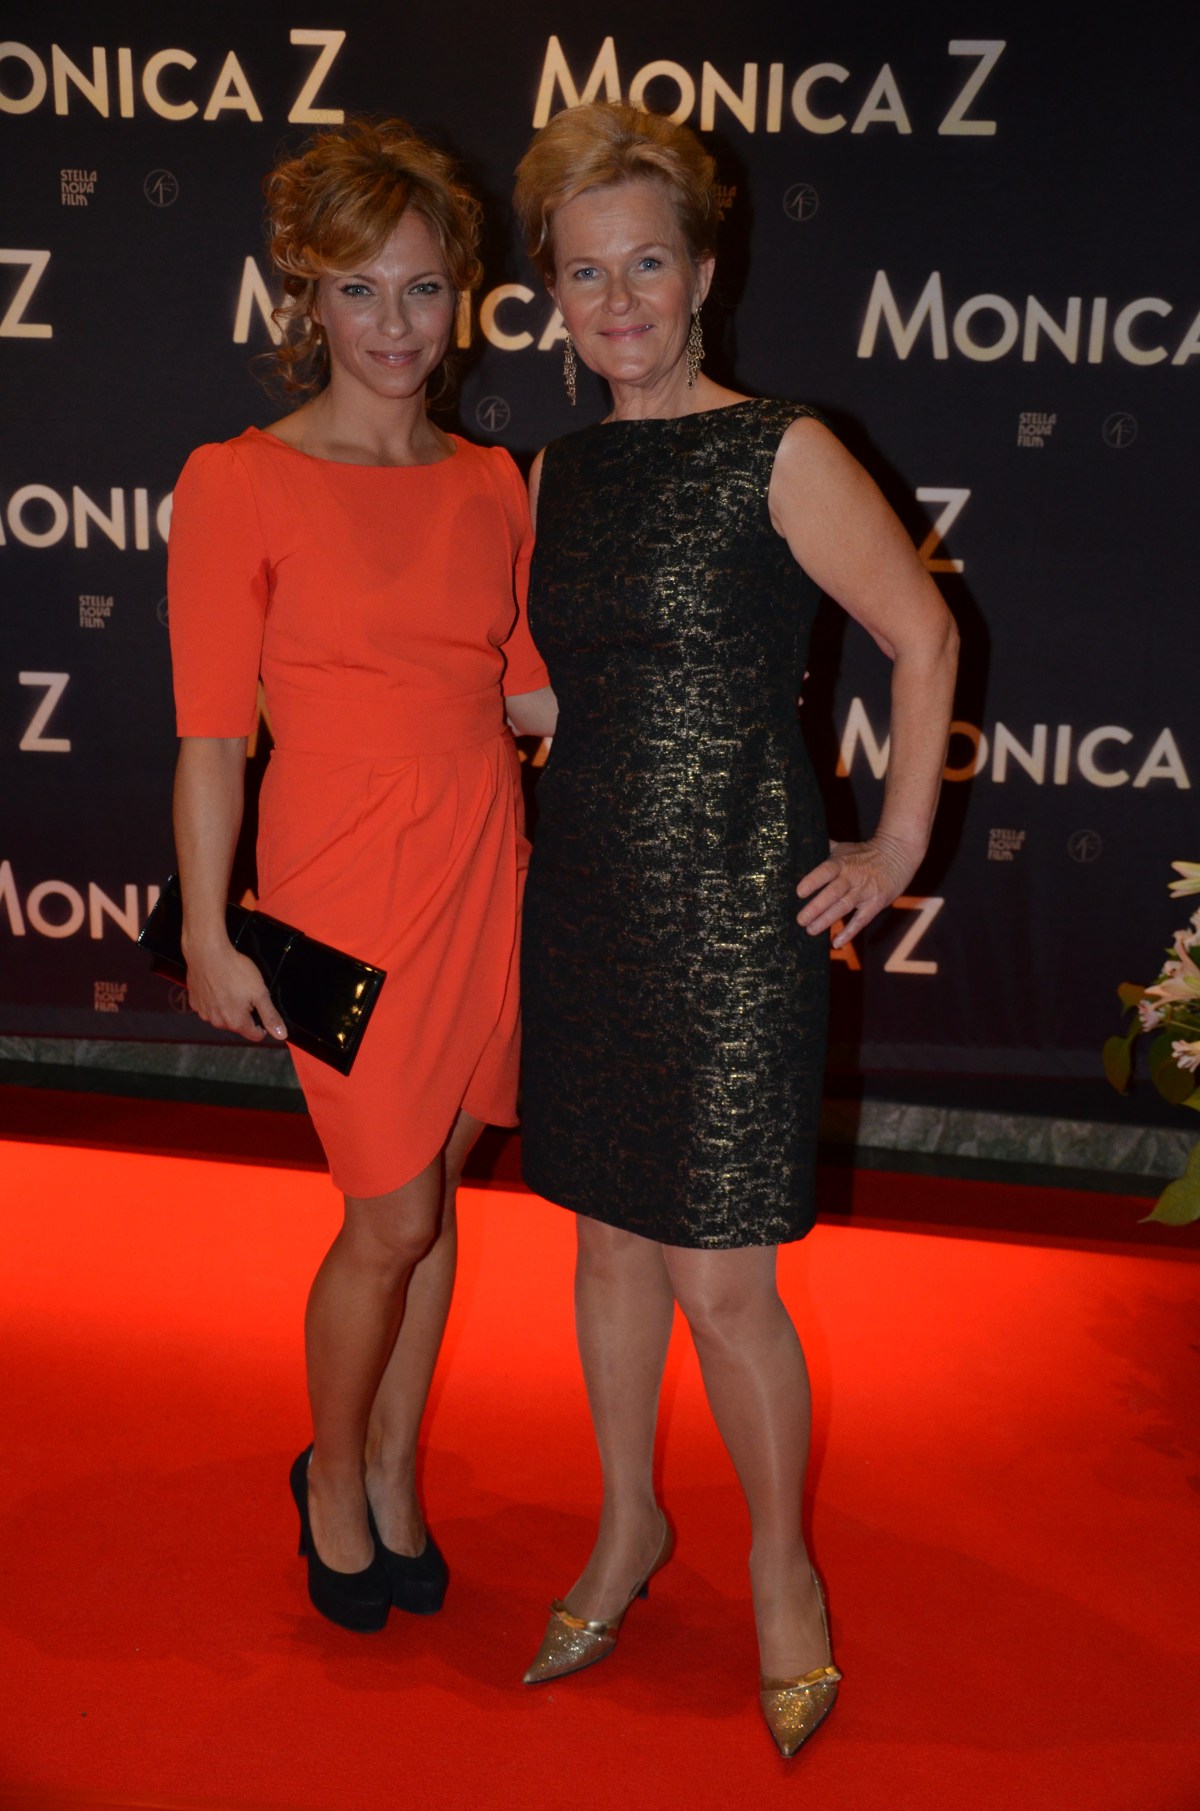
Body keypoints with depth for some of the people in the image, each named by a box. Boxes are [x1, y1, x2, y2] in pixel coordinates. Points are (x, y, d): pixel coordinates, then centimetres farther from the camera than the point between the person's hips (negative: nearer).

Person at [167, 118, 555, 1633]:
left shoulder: (494, 484, 7)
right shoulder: (238, 482, -7)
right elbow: (210, 732, -7)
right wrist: (207, 936, -6)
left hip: (484, 869, 5)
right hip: (347, 880, -4)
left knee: (434, 1195, 14)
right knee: (392, 1215, 2)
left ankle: (394, 1476, 35)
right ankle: (332, 1477, 31)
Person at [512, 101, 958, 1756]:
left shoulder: (779, 453, -8)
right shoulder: (558, 475, 9)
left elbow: (925, 636, -4)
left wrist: (898, 848, -4)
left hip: (735, 919, -6)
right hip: (584, 905, 6)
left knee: (720, 1283, 1)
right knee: (610, 1240, 16)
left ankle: (783, 1571, 27)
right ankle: (629, 1529, 38)